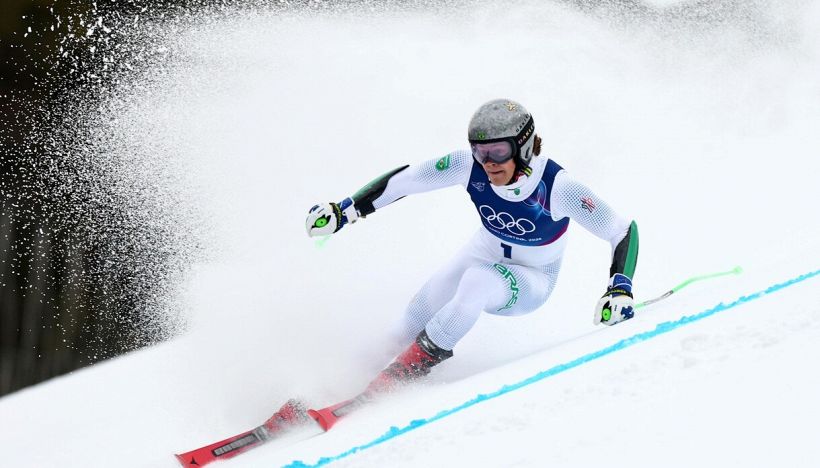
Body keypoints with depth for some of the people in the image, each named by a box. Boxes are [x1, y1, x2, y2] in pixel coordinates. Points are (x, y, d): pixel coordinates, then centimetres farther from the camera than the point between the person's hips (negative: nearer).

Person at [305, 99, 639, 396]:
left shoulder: (558, 187, -33)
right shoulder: (470, 167, -24)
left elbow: (624, 230, -28)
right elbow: (403, 180, -13)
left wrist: (620, 288, -41)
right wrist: (346, 209, -15)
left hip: (533, 282, -4)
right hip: (485, 254, 4)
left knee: (479, 281, -35)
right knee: (417, 317, -13)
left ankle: (410, 366, -19)